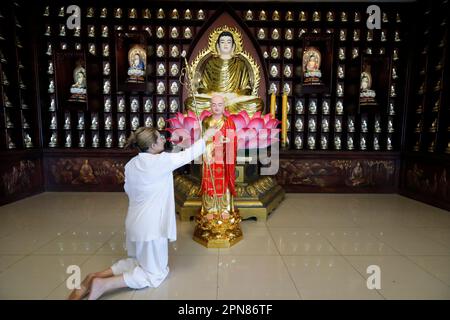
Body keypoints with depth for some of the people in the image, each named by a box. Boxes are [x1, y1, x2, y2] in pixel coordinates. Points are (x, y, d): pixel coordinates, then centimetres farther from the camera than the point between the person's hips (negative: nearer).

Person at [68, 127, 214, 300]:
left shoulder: (131, 164, 3)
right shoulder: (161, 161, -17)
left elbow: (129, 190, 14)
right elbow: (188, 154, -7)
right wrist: (206, 136, 5)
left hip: (134, 223, 8)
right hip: (151, 225, -8)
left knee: (137, 261, 27)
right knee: (155, 273, 9)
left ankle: (95, 278, 9)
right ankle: (103, 284, -5)